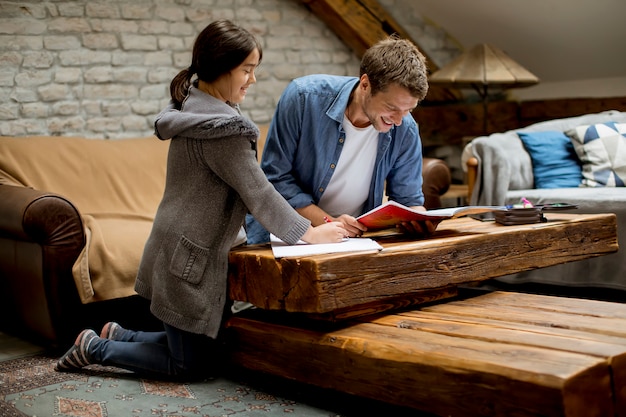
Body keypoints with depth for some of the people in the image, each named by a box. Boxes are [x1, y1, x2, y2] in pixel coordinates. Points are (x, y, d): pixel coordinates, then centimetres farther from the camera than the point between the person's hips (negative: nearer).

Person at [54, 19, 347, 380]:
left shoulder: (193, 107, 10)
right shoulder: (220, 127, -21)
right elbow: (257, 192, -19)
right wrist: (309, 233, -10)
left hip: (201, 248, 10)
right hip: (191, 256, -10)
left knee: (211, 344, 19)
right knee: (193, 364, 4)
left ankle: (119, 336, 26)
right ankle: (95, 348, 13)